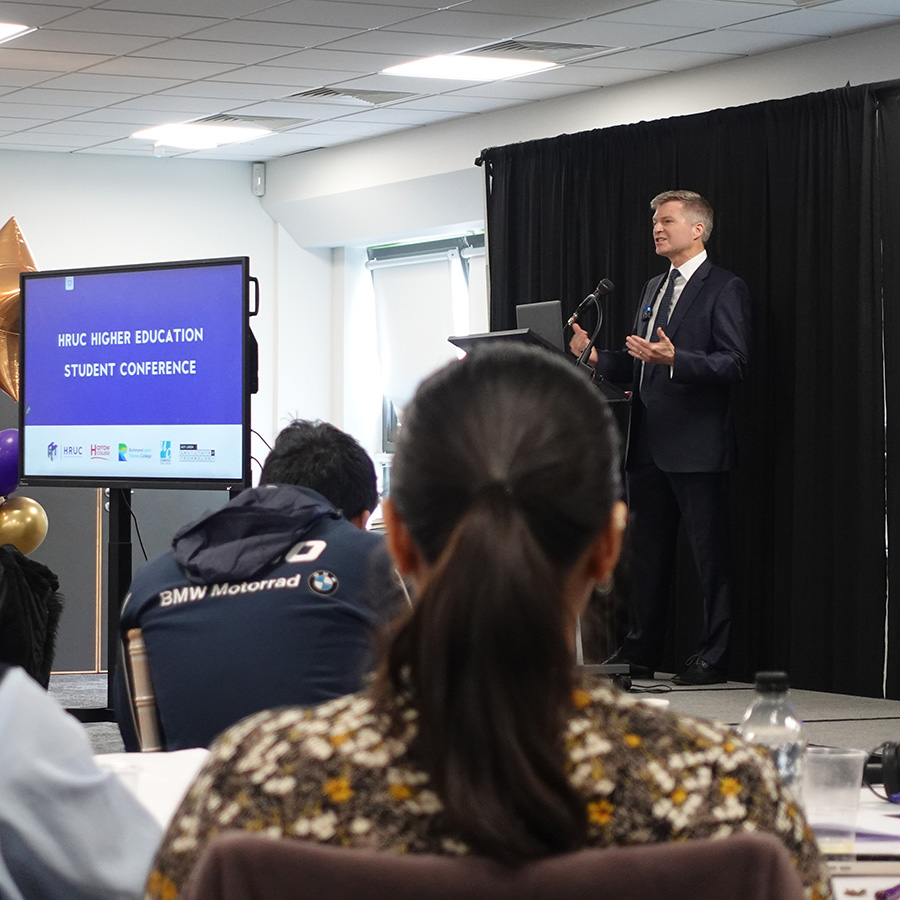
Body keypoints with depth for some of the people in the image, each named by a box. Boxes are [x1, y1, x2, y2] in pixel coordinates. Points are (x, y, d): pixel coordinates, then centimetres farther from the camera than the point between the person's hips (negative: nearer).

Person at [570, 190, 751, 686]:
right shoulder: (653, 288, 20)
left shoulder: (724, 289, -5)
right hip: (648, 445, 8)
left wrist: (674, 358, -26)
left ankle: (712, 658, 2)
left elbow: (733, 364, -14)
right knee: (647, 552, 12)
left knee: (710, 555, -3)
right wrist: (597, 357, 3)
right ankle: (641, 652, 19)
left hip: (696, 444, -8)